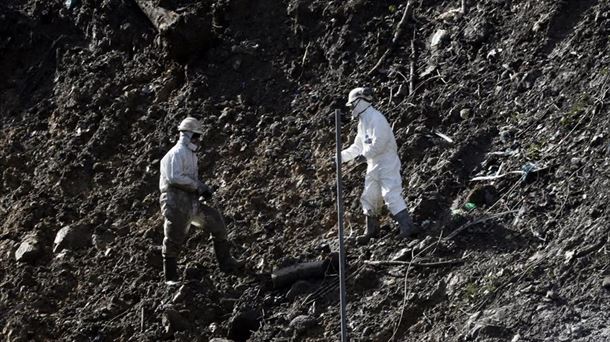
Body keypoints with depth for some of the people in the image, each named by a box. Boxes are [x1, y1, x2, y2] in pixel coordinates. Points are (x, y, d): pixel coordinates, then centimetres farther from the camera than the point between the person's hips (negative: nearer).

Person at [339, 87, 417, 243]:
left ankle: (407, 226, -21)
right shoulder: (363, 122, 17)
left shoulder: (376, 119, -15)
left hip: (386, 162, -10)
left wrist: (365, 155, -19)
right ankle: (371, 231, 23)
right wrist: (342, 156, 17)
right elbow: (357, 146, 24)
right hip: (374, 165, 10)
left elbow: (379, 143, -25)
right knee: (368, 198, 12)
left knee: (391, 195, -19)